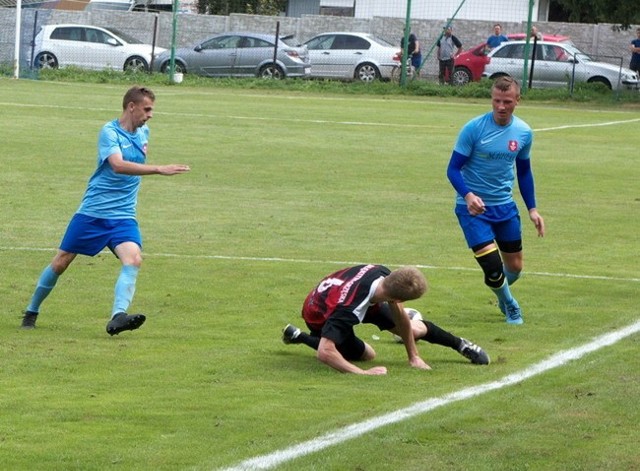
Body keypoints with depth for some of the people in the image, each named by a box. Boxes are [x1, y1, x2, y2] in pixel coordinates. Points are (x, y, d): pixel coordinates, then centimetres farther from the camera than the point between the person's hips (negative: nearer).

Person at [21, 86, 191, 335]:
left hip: (123, 216, 5)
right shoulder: (109, 132, -13)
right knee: (61, 262, 4)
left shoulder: (143, 132, 9)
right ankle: (31, 312, 24)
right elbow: (118, 165, -33)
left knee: (133, 259, -22)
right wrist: (159, 169, -39)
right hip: (92, 212, -5)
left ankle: (117, 318, -35)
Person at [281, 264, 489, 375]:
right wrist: (362, 373, -51)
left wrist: (413, 357, -4)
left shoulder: (382, 274, -29)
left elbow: (399, 316, -12)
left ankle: (460, 344, 30)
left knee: (416, 329, 1)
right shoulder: (348, 311, -49)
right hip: (321, 318, -5)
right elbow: (324, 352, -52)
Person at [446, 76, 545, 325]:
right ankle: (509, 306, 18)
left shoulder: (524, 132, -2)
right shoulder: (474, 128, -16)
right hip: (473, 207, -5)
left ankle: (503, 294, 47)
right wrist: (468, 195, -31)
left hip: (505, 206, 5)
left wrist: (532, 208, 10)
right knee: (492, 266, -13)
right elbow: (453, 169, -14)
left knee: (514, 267, 11)